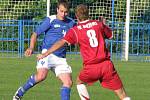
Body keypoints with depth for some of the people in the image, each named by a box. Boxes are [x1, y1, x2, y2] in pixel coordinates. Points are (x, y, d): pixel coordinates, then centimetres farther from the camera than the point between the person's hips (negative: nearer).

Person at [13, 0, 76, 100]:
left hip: (61, 58, 6)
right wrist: (31, 48, -15)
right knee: (41, 76, -27)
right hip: (47, 53, -6)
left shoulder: (71, 22, 13)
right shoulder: (50, 20, -1)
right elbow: (35, 34, 1)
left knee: (68, 82, -5)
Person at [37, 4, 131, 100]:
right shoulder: (98, 24, 8)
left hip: (90, 67, -1)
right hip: (106, 64, 1)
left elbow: (61, 43, -6)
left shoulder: (75, 30, 2)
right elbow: (110, 35, 24)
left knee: (80, 82, 31)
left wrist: (45, 54, -2)